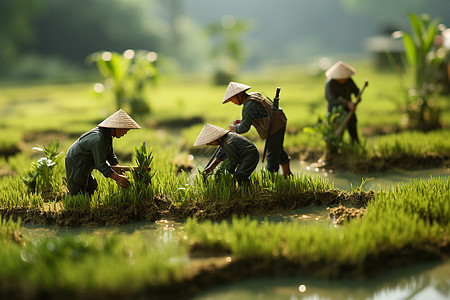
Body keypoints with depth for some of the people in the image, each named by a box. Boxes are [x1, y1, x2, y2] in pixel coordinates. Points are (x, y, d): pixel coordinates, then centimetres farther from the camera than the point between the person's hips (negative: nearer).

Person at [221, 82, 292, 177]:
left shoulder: (249, 105, -23)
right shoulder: (253, 95, 8)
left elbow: (244, 128, -22)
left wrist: (234, 128, -2)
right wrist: (241, 121, 9)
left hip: (275, 128, -11)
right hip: (279, 123, 11)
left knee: (272, 155, -3)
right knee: (278, 151, 24)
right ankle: (287, 173, 38)